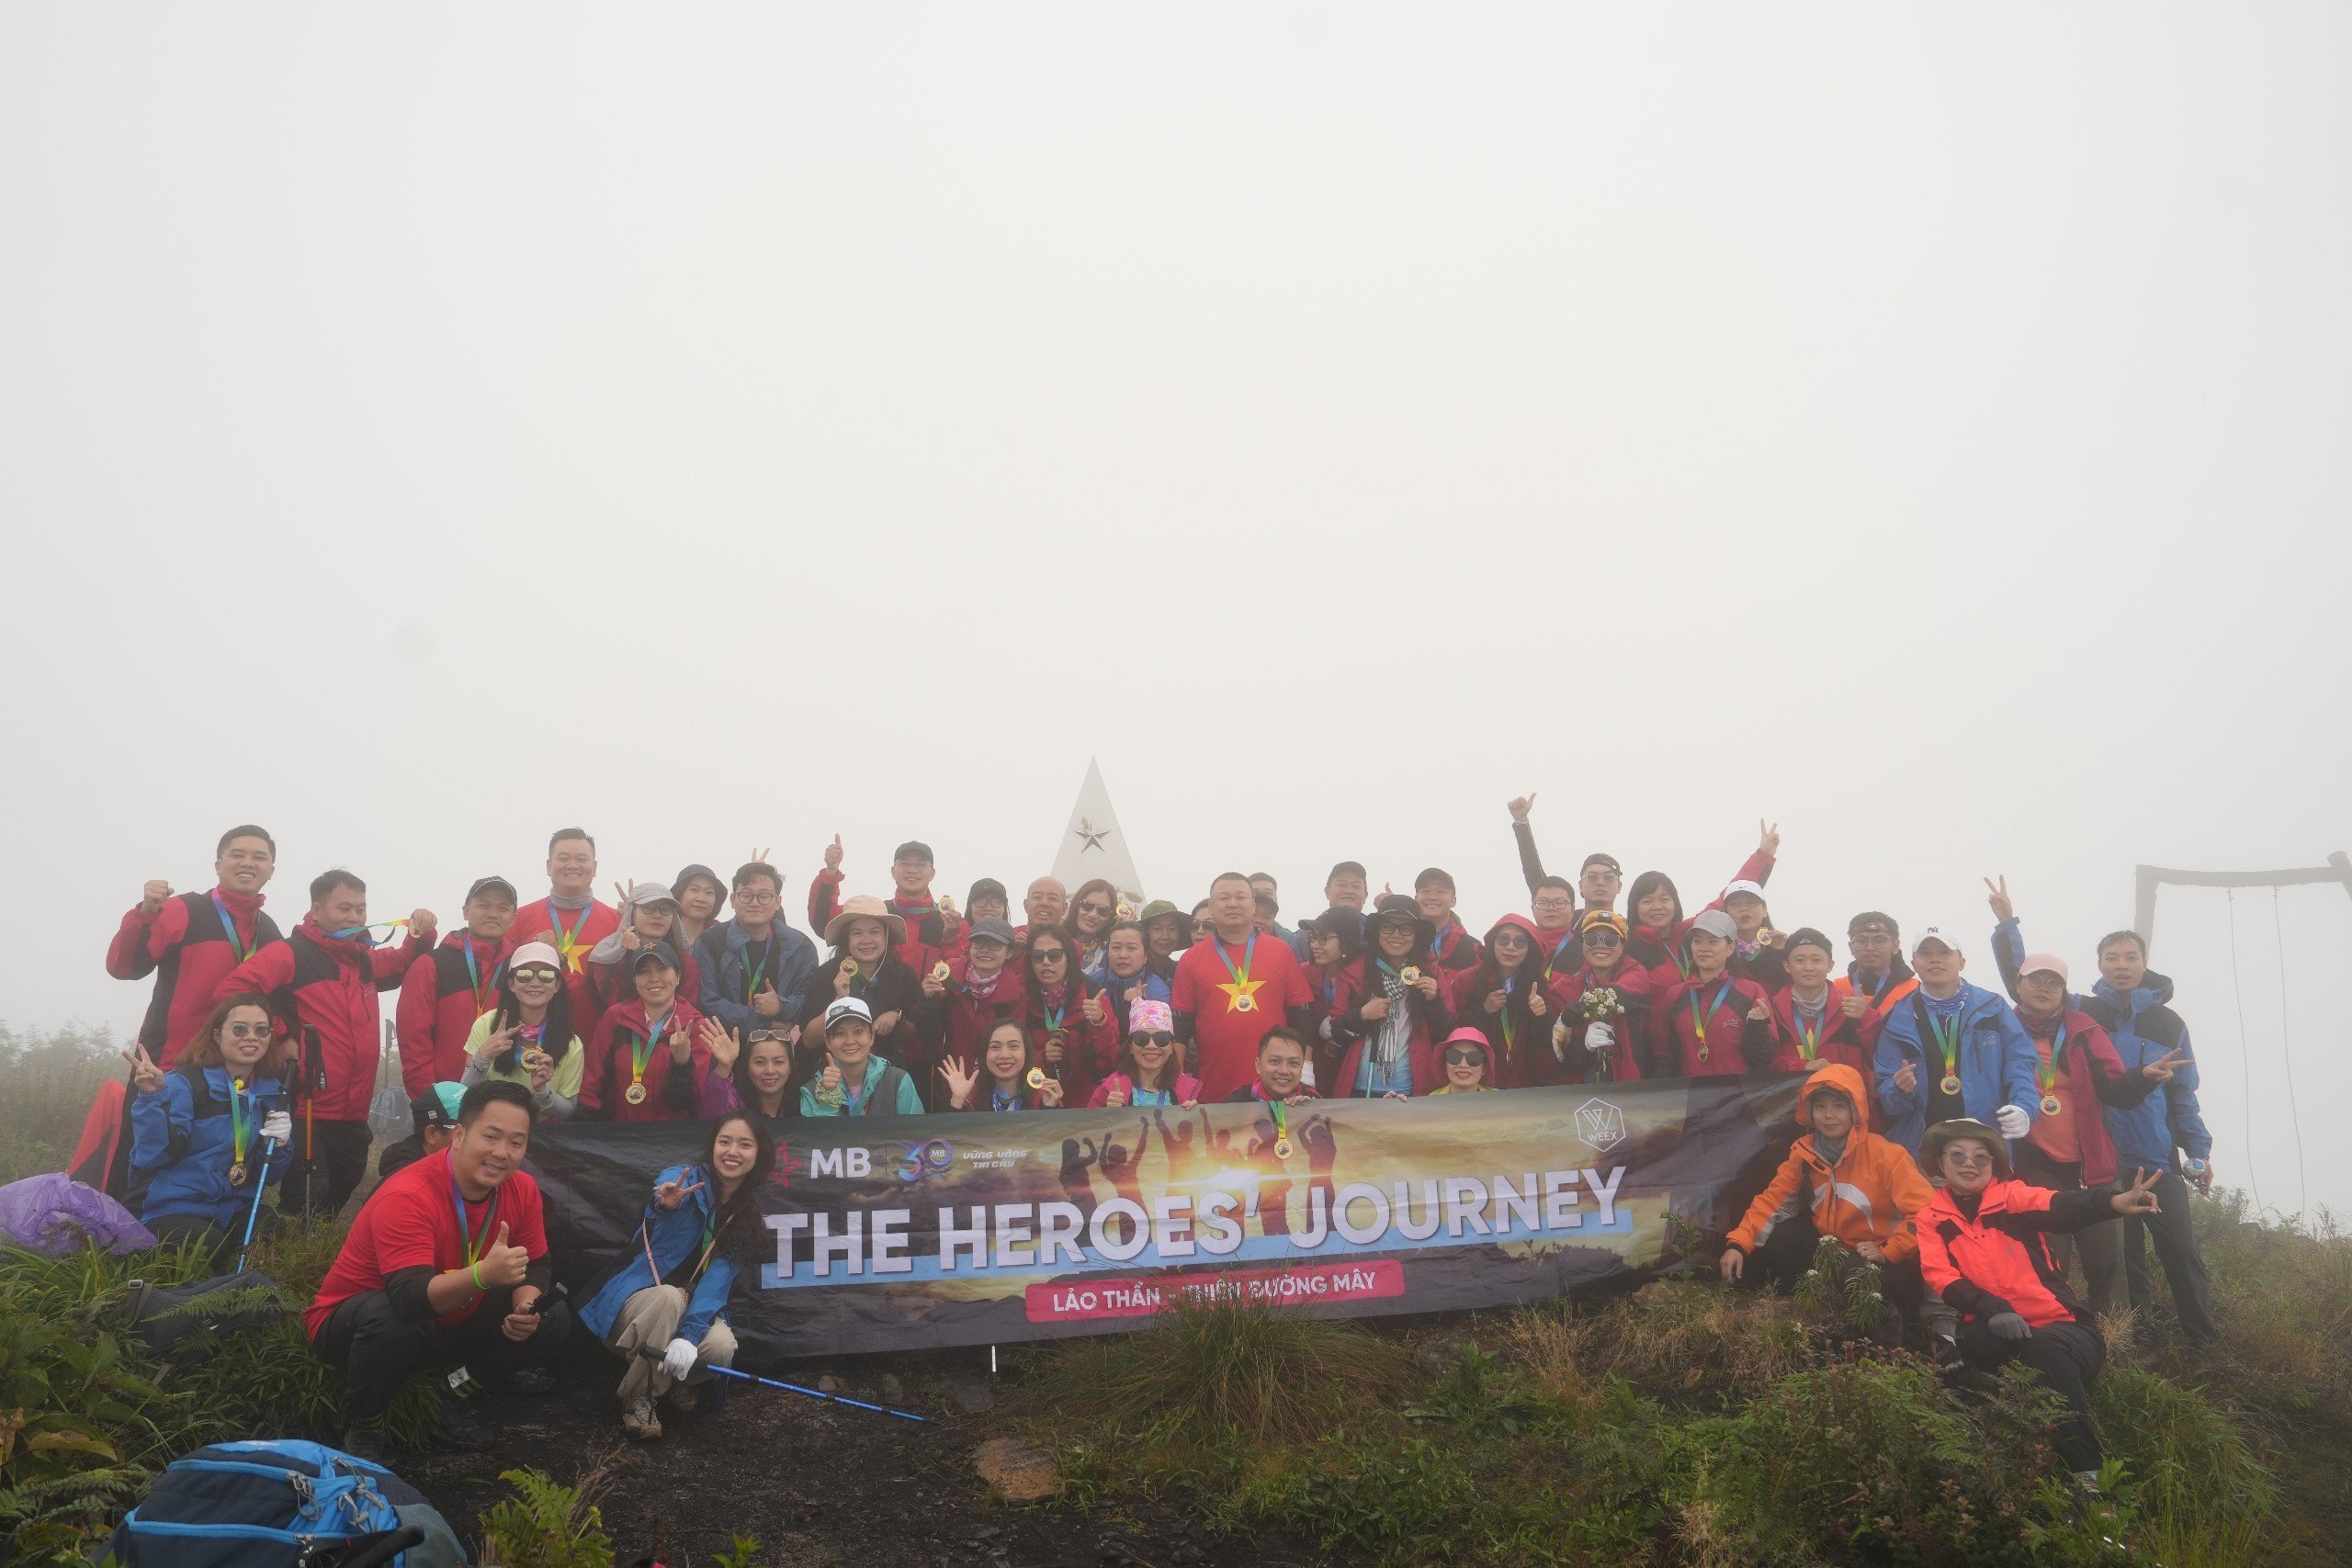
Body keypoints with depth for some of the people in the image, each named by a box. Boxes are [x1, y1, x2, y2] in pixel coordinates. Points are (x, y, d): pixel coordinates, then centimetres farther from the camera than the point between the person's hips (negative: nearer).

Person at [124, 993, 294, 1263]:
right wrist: (153, 1097, -30)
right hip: (176, 1210, -6)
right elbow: (153, 1156, -19)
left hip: (237, 1210, 6)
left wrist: (277, 1145, -8)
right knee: (208, 1257, -34)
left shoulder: (272, 1092, 9)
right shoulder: (185, 1082, -8)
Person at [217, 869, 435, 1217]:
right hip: (307, 1115, -7)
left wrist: (420, 935, 11)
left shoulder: (365, 959, 13)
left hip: (354, 1119, 7)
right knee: (303, 1212, -7)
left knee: (336, 1204, 17)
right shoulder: (290, 954, -10)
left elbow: (402, 963, 32)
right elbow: (230, 992, -19)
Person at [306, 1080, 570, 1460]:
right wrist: (483, 1274, -58)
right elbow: (410, 1297, -41)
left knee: (553, 1320, -8)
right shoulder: (408, 1196, -30)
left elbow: (537, 1265, 1)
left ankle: (451, 1402, 8)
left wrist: (526, 1305, -22)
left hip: (448, 1325, 6)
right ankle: (363, 1428, -10)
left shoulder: (522, 1189, -10)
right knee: (392, 1319, -39)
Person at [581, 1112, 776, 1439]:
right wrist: (666, 1202, -64)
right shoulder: (685, 1178, -12)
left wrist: (689, 1336, -29)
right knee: (669, 1296, -37)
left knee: (721, 1347, -29)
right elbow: (661, 1199, -38)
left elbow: (718, 1280, -13)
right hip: (637, 1298, -3)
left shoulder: (748, 1217, -1)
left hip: (693, 1310, 3)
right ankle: (637, 1396, -15)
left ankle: (675, 1380, 7)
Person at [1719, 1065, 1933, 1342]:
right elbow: (1772, 1200, -2)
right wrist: (1738, 1244, -14)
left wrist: (1887, 1252, -21)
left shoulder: (1886, 1155, -15)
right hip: (1833, 1251, 5)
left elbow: (1924, 1212, -20)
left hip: (1884, 1260, -5)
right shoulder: (1803, 1153, 0)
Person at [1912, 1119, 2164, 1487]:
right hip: (1998, 1338, 1)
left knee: (2045, 1349, -36)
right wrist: (1991, 1308, -30)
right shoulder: (1930, 1218, 7)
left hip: (2060, 1328, 0)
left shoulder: (2012, 1196, 2)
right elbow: (1940, 1275, -10)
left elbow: (2059, 1206, -21)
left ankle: (2086, 1473, -27)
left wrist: (2114, 1200, -44)